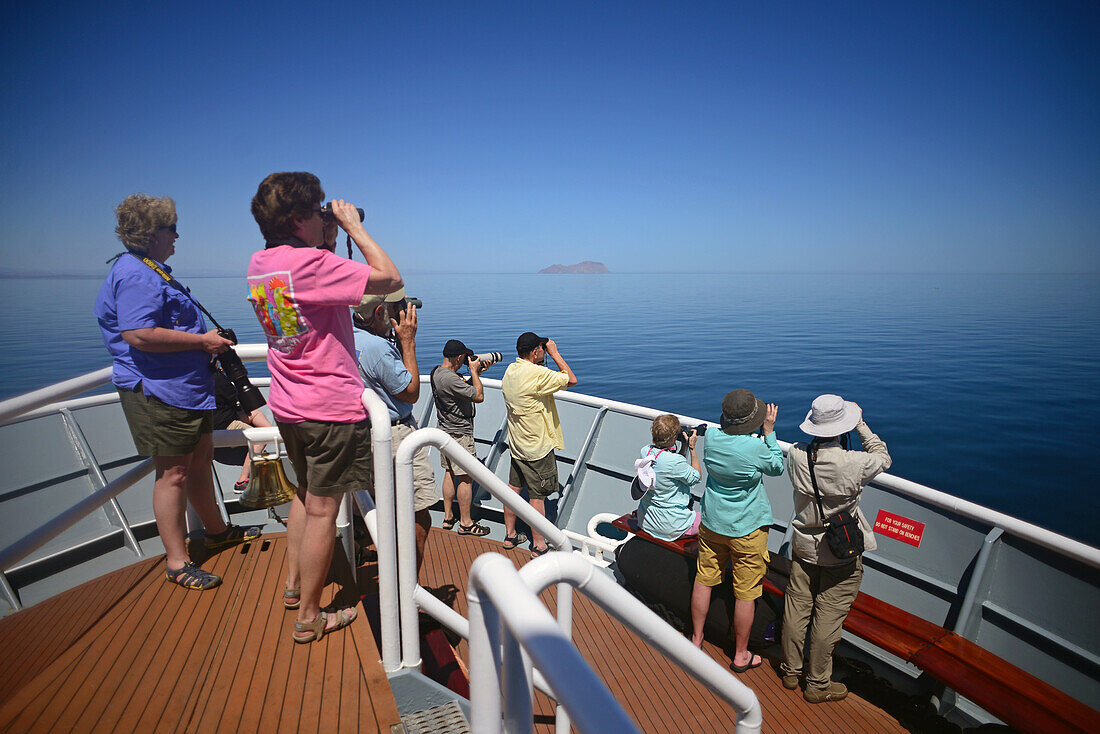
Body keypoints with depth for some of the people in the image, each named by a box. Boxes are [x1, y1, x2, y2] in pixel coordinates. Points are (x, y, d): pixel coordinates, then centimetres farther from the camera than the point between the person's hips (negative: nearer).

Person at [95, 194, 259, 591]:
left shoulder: (149, 271, 20)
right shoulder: (135, 275, -17)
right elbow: (138, 335, -29)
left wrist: (207, 338, 20)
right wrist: (202, 340, -22)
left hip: (185, 387, 11)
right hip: (158, 392, -11)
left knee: (201, 457, 19)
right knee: (174, 472, -4)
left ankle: (216, 531, 36)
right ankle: (176, 562, 9)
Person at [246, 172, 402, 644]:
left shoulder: (259, 263, 5)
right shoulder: (310, 263, -22)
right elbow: (389, 278, -19)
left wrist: (328, 243, 9)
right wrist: (354, 227, -9)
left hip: (287, 405, 9)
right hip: (331, 408, -9)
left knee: (306, 493, 26)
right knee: (322, 510, 4)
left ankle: (293, 585, 42)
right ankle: (308, 618, 19)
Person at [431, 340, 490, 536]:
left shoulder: (437, 372, 5)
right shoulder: (450, 378, -27)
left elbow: (463, 388, 18)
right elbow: (478, 396, -21)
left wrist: (475, 373, 9)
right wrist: (474, 371, -12)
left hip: (445, 430, 10)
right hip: (459, 434, -10)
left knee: (450, 473, 18)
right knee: (466, 478, 0)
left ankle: (448, 517, 28)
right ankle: (466, 523, 9)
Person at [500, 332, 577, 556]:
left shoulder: (510, 370, 3)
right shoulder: (537, 374, -25)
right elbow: (572, 380, -17)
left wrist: (547, 358, 10)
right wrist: (554, 353, -11)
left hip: (516, 444, 9)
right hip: (537, 447, -9)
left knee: (514, 488, 17)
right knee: (537, 496, 2)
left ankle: (510, 535, 31)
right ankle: (539, 545, 14)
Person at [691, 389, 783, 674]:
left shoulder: (711, 438, -11)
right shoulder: (756, 448, -24)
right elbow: (777, 467, -2)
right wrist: (769, 431, 1)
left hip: (712, 524, 5)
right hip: (747, 529, -5)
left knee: (704, 581, 19)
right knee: (745, 594, 12)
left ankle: (696, 637, 37)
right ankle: (741, 655, 28)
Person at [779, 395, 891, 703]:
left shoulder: (796, 455, -14)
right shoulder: (853, 464, -26)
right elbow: (882, 457, -3)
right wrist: (861, 426, 4)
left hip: (804, 547, 5)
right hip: (841, 554, -4)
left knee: (796, 609, 16)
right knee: (828, 619, 10)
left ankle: (790, 670, 35)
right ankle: (818, 685, 26)